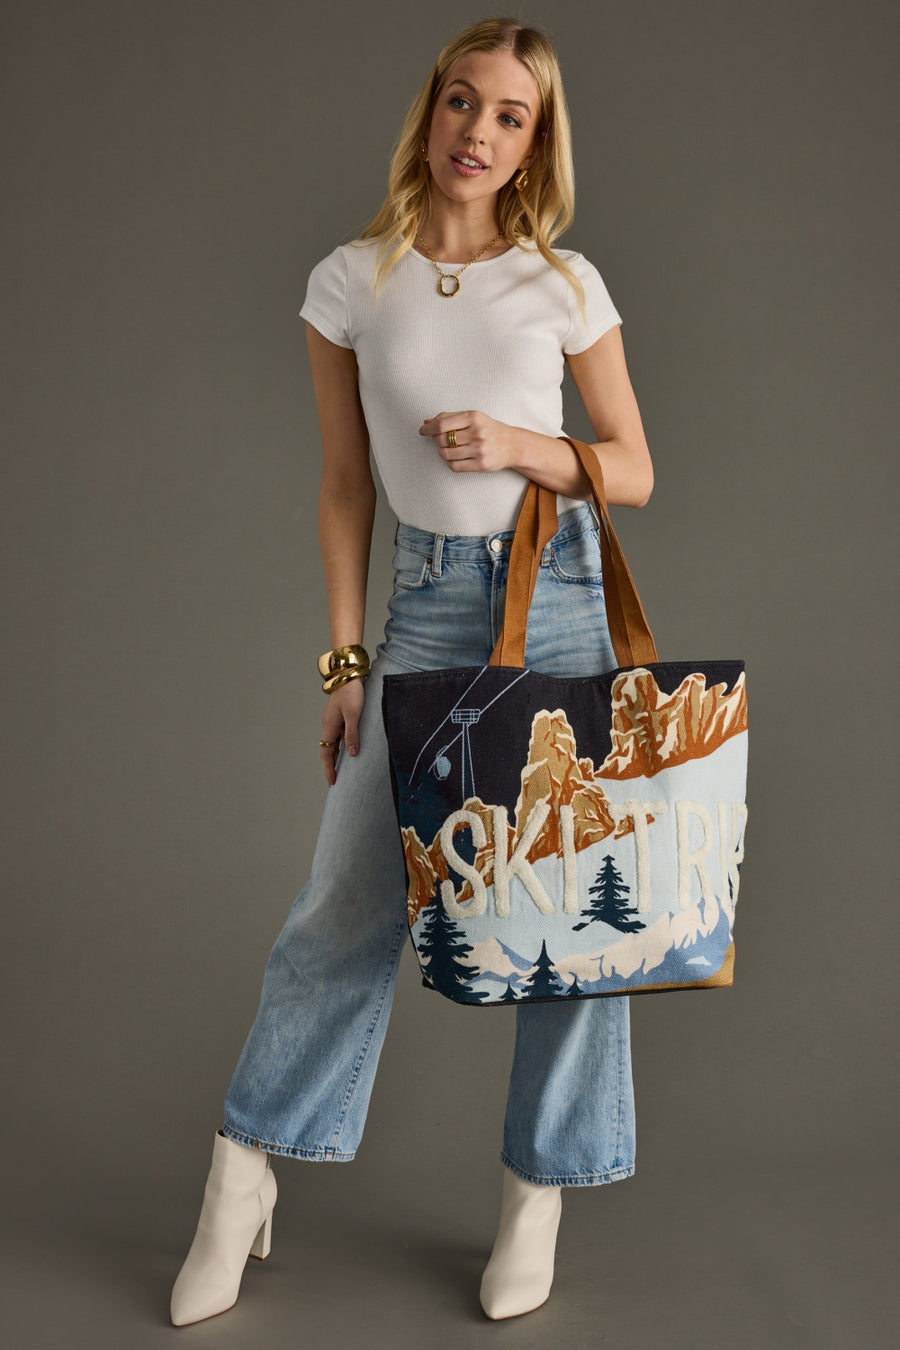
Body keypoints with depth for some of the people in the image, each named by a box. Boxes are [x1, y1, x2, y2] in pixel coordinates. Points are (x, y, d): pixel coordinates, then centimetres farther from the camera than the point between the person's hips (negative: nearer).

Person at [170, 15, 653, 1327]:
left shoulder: (566, 285, 2)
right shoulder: (352, 282, 2)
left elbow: (635, 471, 6)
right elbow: (345, 486, 6)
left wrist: (519, 447, -13)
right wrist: (344, 656, 3)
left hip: (560, 592, 1)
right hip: (428, 602, 0)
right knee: (348, 898, -1)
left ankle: (539, 1192, 19)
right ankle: (243, 1175, 17)